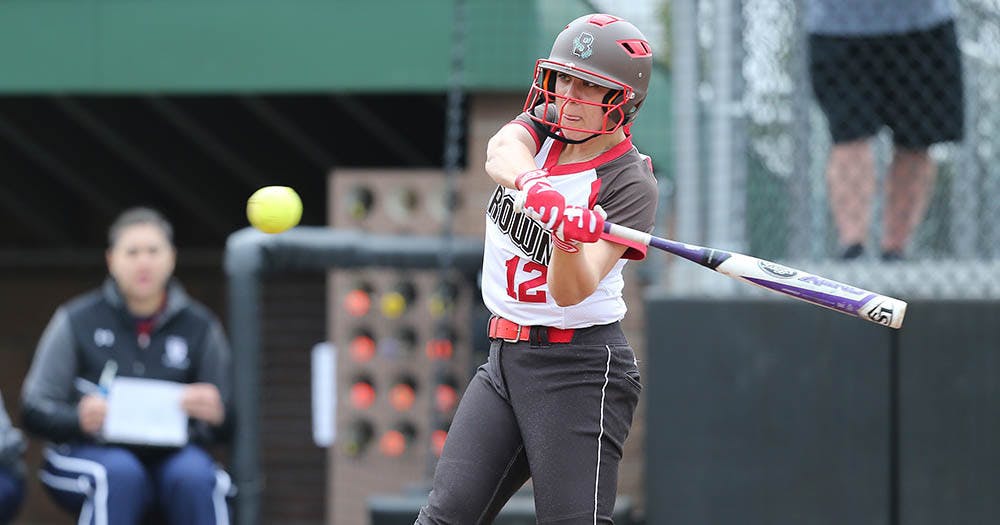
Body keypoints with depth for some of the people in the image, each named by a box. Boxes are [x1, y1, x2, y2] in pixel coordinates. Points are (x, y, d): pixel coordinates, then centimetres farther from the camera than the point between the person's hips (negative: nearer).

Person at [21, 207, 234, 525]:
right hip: (87, 454, -1)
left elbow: (225, 427, 5)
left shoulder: (199, 326, 7)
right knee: (119, 473, -35)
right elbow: (34, 411, -1)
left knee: (194, 475, -32)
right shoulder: (77, 321, 2)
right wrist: (80, 418, -24)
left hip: (172, 454, 1)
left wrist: (216, 414, -21)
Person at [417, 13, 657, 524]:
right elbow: (501, 157, -21)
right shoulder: (542, 127, 5)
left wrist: (568, 236, -45)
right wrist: (534, 186, -44)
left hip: (579, 371, -6)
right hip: (505, 360, 6)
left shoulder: (630, 183, -13)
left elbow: (570, 292, -23)